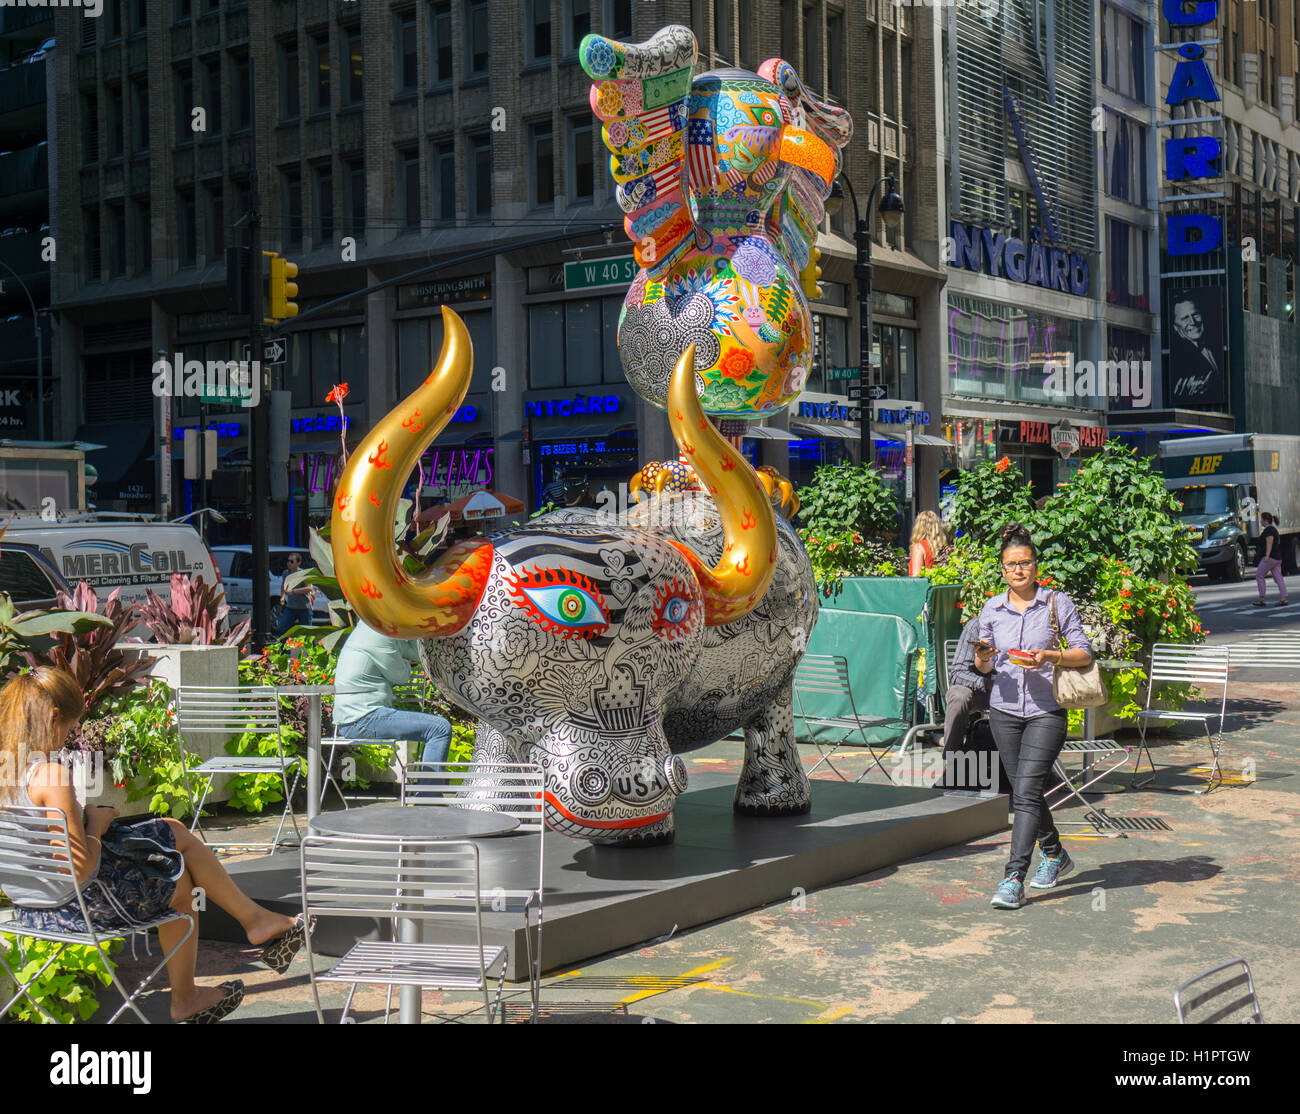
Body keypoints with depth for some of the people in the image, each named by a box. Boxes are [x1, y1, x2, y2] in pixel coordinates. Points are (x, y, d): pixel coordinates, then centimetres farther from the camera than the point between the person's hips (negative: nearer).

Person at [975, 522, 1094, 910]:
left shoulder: (1057, 604, -1)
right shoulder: (992, 609, 7)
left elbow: (1084, 653, -2)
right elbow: (984, 667, 12)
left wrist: (1050, 656, -19)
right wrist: (982, 656, -11)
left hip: (1047, 711, -4)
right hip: (1004, 710, 4)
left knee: (1026, 791, -15)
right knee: (1024, 792, 13)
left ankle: (1014, 880, -17)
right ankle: (1054, 855, 37)